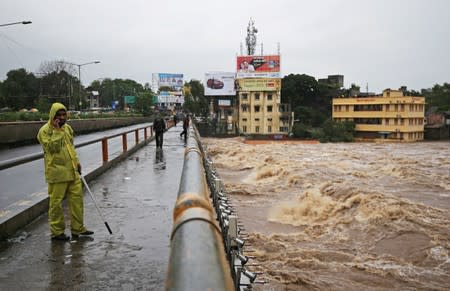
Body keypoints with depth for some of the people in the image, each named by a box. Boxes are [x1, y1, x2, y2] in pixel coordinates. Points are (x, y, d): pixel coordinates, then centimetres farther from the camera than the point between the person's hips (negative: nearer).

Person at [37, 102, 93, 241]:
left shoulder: (67, 128, 13)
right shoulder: (45, 130, -9)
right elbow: (52, 148, -20)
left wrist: (77, 162, 17)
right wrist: (57, 131, -21)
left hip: (72, 171, 7)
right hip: (57, 172, -7)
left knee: (77, 198, 8)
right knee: (56, 202, 1)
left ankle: (77, 228, 19)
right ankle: (57, 231, 13)